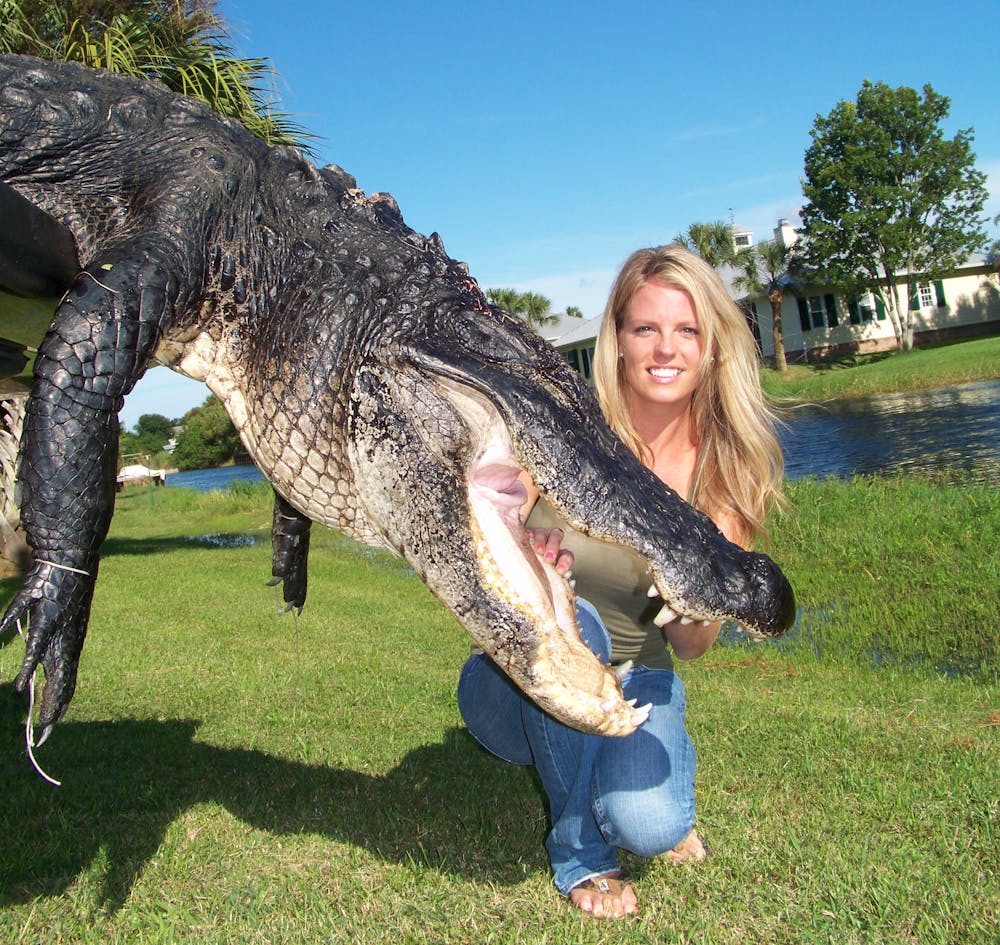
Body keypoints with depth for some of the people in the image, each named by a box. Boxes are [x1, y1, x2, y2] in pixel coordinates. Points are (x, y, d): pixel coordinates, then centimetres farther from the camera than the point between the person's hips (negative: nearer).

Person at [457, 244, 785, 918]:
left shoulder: (728, 466, -11)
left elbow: (690, 646, -11)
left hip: (633, 682, 1)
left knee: (651, 826, -28)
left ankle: (649, 774, 12)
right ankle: (580, 852, -9)